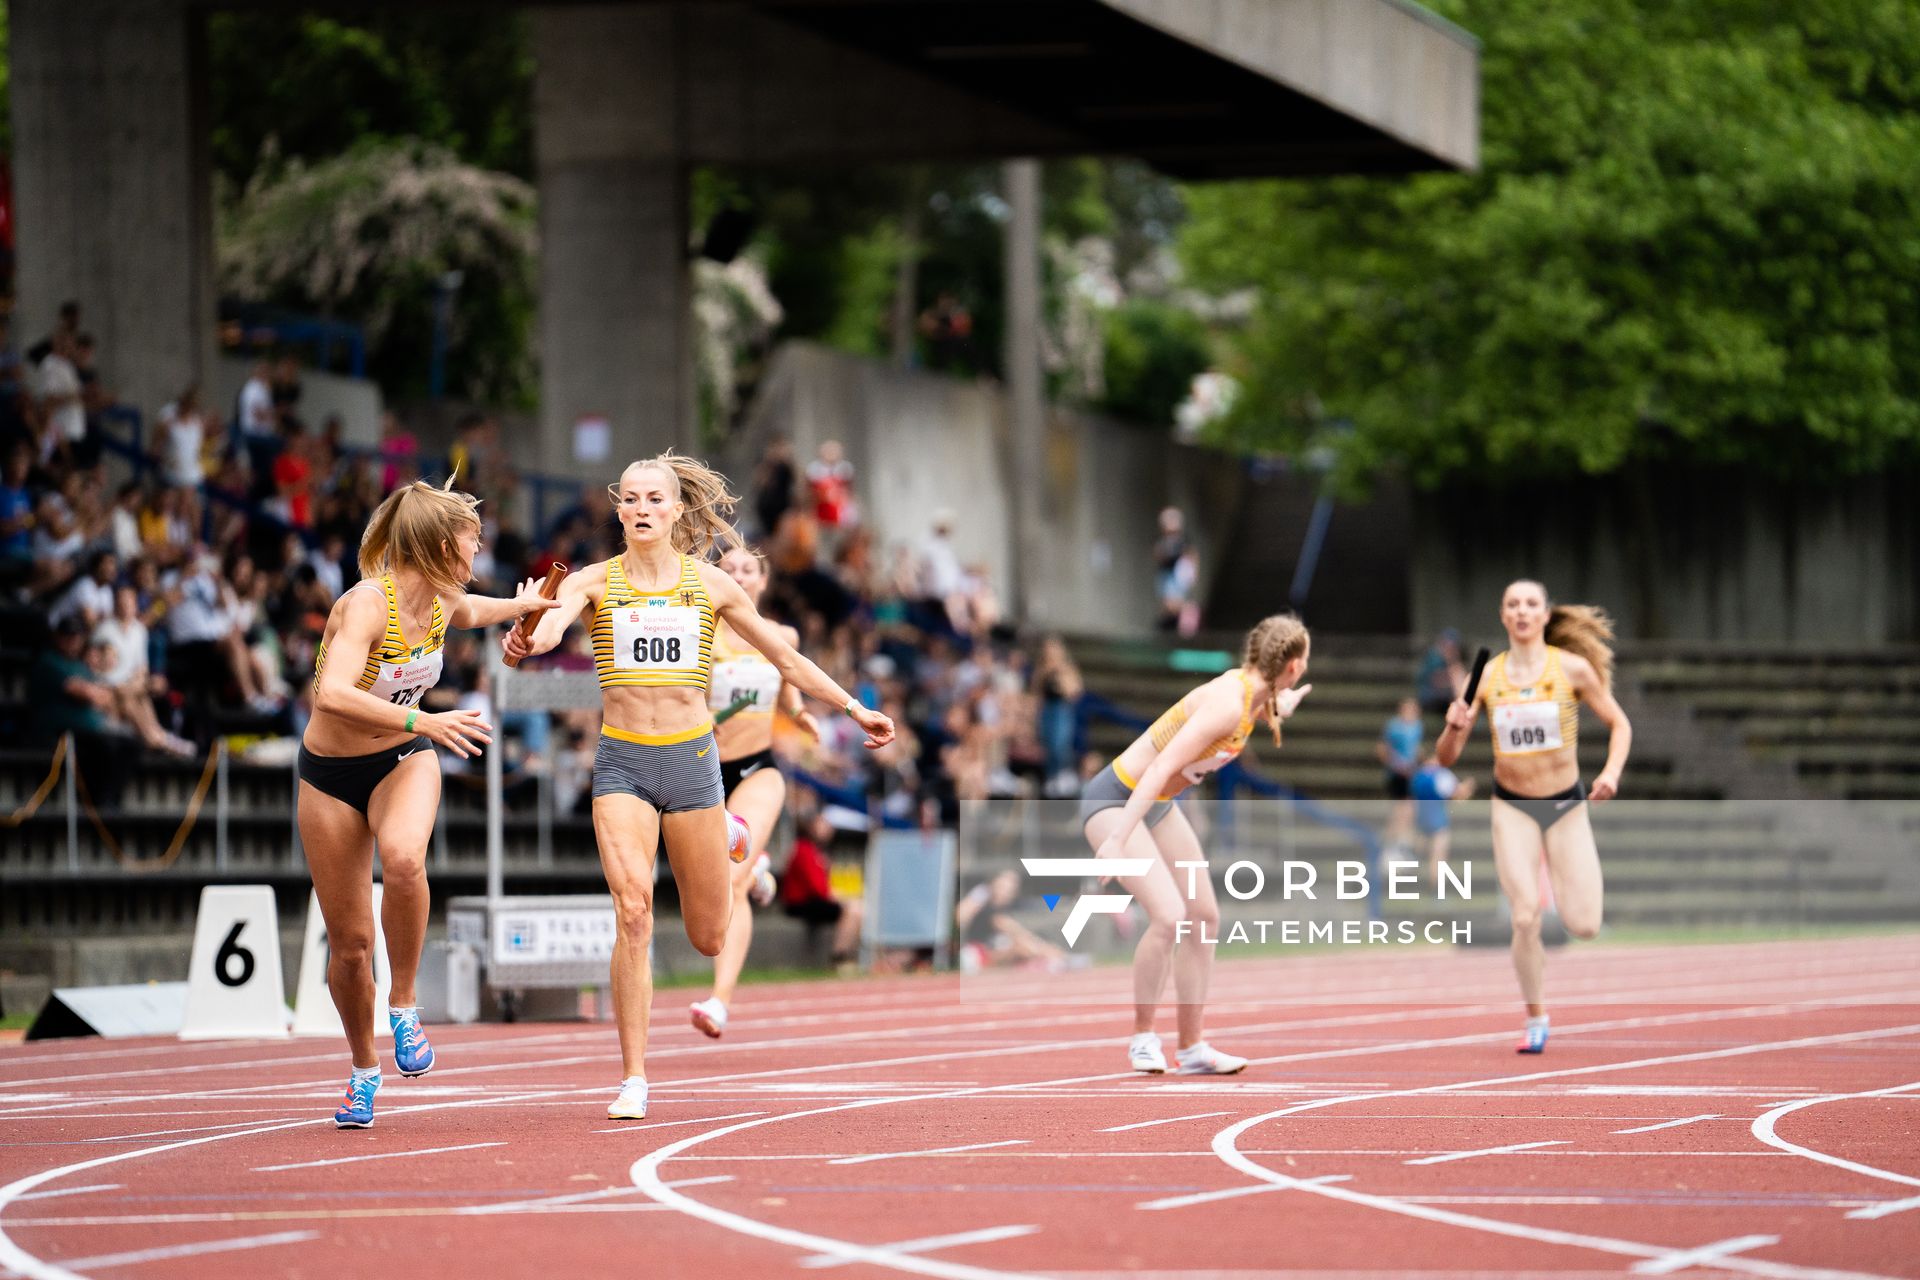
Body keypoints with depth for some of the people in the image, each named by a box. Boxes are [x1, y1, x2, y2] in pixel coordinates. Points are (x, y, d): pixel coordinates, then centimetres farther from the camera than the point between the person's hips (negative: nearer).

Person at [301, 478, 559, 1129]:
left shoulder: (444, 601, -6)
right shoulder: (367, 604, -27)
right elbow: (334, 695, -44)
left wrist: (521, 605, 29)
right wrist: (424, 721, -49)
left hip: (405, 759, 3)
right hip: (331, 774, -3)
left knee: (403, 857, -34)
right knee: (349, 943, 2)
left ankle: (404, 1005, -13)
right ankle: (364, 1069, 28)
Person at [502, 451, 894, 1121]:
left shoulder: (710, 585, 4)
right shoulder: (595, 581, 0)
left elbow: (783, 655, 14)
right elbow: (555, 614, -22)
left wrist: (853, 708, 13)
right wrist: (529, 640, -46)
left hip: (691, 759, 1)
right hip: (622, 764, -1)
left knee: (709, 939, 10)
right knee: (633, 914, -19)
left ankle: (725, 841, 46)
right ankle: (633, 1079, -12)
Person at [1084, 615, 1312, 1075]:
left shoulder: (1254, 693, -1)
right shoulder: (1228, 705, -29)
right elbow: (1161, 768, -35)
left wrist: (1283, 705, 48)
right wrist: (1118, 839, -40)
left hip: (1158, 805, 10)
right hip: (1116, 800, -10)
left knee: (1204, 916, 9)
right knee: (1168, 916, -22)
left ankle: (1192, 1048, 18)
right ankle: (1143, 1036, -3)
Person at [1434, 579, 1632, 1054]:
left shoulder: (1573, 668, -8)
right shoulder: (1486, 676, -5)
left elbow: (1619, 724, 4)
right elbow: (1445, 757, -1)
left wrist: (1611, 773, -13)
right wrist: (1455, 727, -23)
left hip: (1567, 806, 0)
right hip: (1512, 809, 0)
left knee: (1583, 926, -6)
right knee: (1526, 919, -15)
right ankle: (1536, 1021, 5)